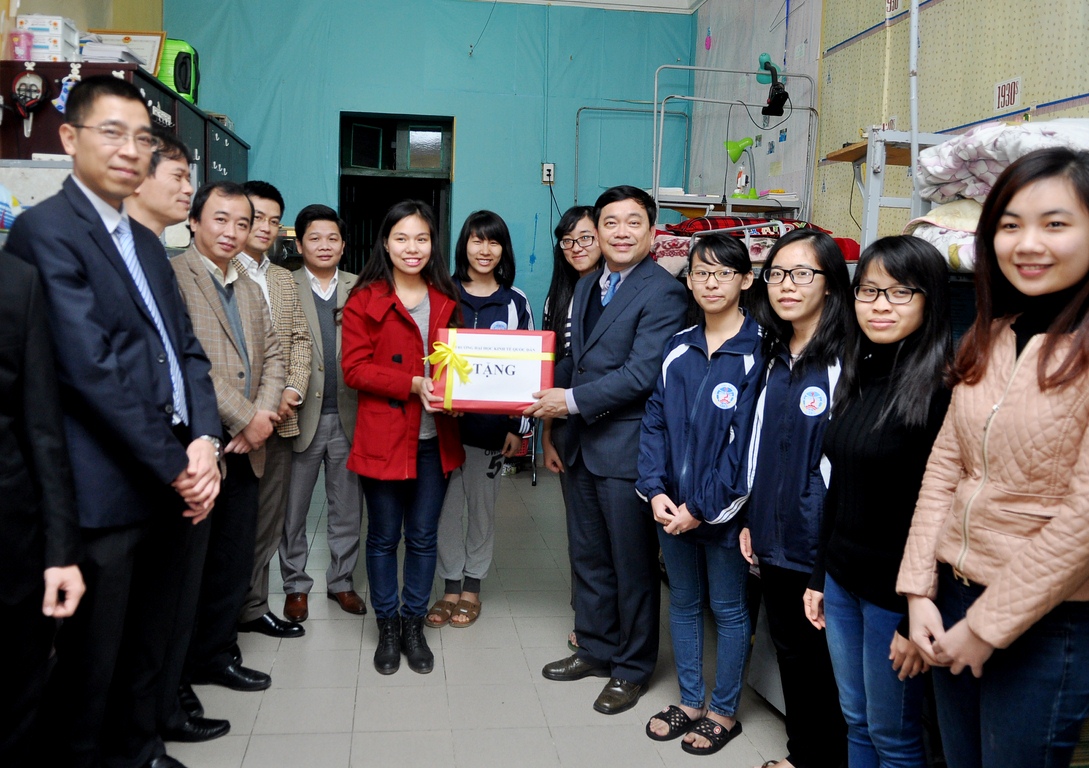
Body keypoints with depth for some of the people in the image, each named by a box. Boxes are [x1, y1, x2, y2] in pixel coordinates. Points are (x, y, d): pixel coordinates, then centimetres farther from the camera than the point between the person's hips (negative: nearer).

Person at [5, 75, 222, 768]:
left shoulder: (147, 243, 16)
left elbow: (187, 348, 12)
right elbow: (91, 368, -18)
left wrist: (205, 440, -5)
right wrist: (176, 470, -15)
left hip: (167, 483, 8)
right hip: (105, 492, -8)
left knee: (150, 641, 20)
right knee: (90, 663, 7)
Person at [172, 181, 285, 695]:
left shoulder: (248, 287, 17)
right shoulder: (172, 277, -9)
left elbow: (272, 354, 14)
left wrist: (265, 411, -4)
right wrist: (245, 418, -15)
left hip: (243, 447, 7)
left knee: (235, 561, 13)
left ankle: (217, 654, 27)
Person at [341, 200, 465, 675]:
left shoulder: (446, 301, 9)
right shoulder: (365, 300, -3)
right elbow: (355, 369, -9)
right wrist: (413, 383, -19)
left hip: (433, 438, 3)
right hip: (383, 436, -3)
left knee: (423, 536, 10)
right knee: (384, 537, 10)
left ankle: (414, 625, 26)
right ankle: (387, 627, 25)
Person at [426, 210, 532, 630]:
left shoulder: (515, 301, 3)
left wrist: (519, 426, 0)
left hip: (492, 422, 0)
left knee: (483, 506, 10)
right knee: (448, 505, 6)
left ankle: (472, 586, 25)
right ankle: (450, 586, 21)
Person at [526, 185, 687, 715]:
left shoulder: (663, 293, -14)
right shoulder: (586, 286, 13)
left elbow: (642, 373, -22)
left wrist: (572, 400, -19)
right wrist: (546, 390, 0)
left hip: (627, 448, -8)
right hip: (584, 443, 8)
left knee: (633, 563, 7)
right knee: (587, 555, 19)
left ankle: (632, 668, 24)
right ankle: (595, 648, 37)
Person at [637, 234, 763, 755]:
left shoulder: (756, 353, -12)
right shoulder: (677, 349, 5)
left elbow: (746, 441, -16)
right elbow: (654, 422, 4)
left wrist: (702, 508, -16)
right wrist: (655, 492, -8)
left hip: (722, 510, -5)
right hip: (671, 508, 5)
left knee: (728, 608, 10)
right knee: (682, 602, 17)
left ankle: (724, 711, 28)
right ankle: (690, 701, 35)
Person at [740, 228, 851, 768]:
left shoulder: (846, 362, -15)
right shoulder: (774, 357, 8)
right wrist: (751, 519, 11)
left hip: (820, 541, -7)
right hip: (773, 536, 7)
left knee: (820, 658, 8)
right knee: (788, 647, 19)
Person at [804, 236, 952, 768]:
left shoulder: (941, 389, -17)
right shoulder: (856, 376, 7)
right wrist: (819, 576, 15)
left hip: (895, 594, -7)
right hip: (842, 581, 7)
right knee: (855, 723, 20)